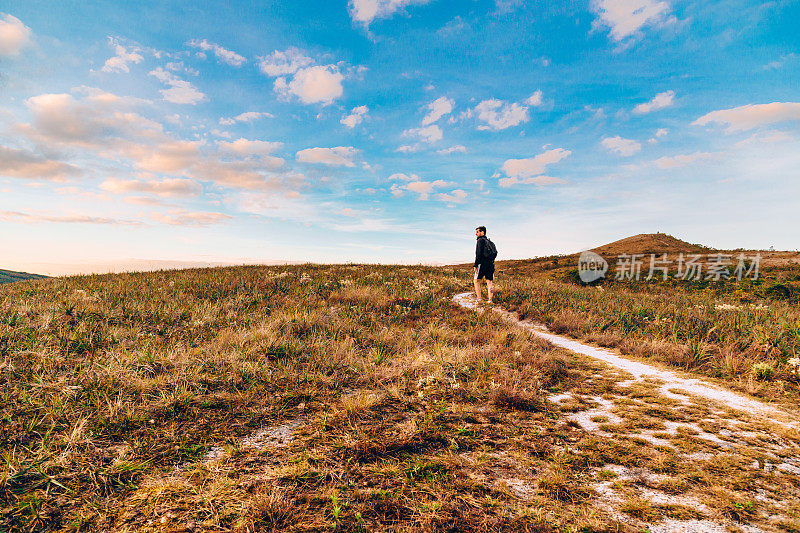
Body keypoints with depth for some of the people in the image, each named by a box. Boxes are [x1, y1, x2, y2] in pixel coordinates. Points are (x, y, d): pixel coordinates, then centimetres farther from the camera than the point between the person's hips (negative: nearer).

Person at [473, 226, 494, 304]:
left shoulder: (481, 240, -4)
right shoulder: (489, 241, 21)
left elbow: (479, 254, -13)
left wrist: (476, 265, -13)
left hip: (483, 263, -7)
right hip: (491, 263, 7)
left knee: (476, 281, 1)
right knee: (489, 282, 5)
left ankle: (479, 299, -6)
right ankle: (490, 300, 0)